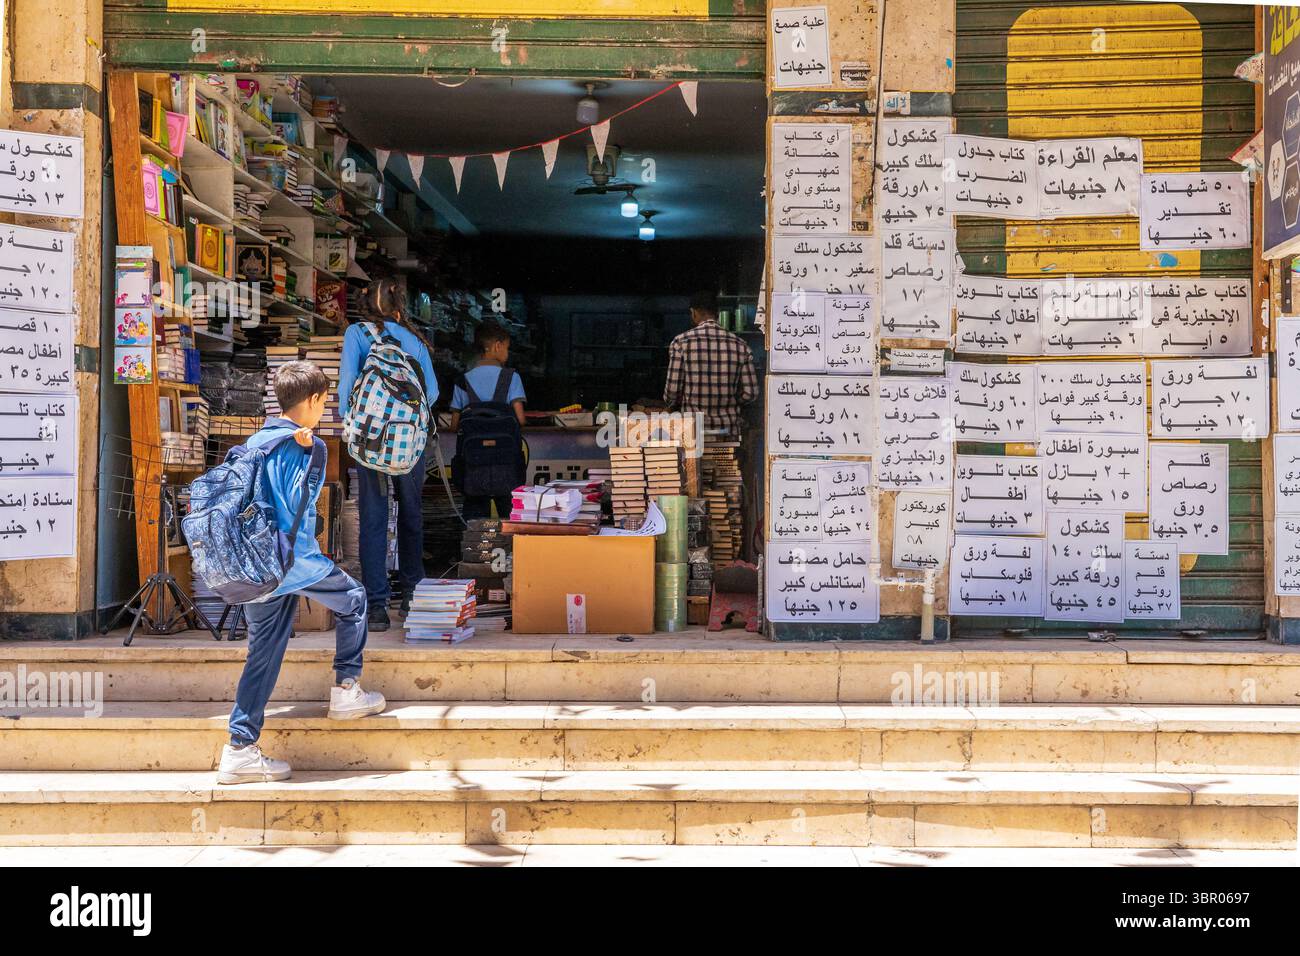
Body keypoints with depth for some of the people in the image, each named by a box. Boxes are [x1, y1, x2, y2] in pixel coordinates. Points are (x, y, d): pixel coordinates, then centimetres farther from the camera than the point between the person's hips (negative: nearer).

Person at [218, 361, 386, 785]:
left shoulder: (255, 441, 13)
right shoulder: (308, 446, -10)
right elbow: (298, 506, -17)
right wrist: (310, 454, -14)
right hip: (296, 560, -7)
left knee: (264, 654, 10)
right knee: (352, 600, 19)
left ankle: (240, 749, 7)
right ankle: (346, 690, 20)